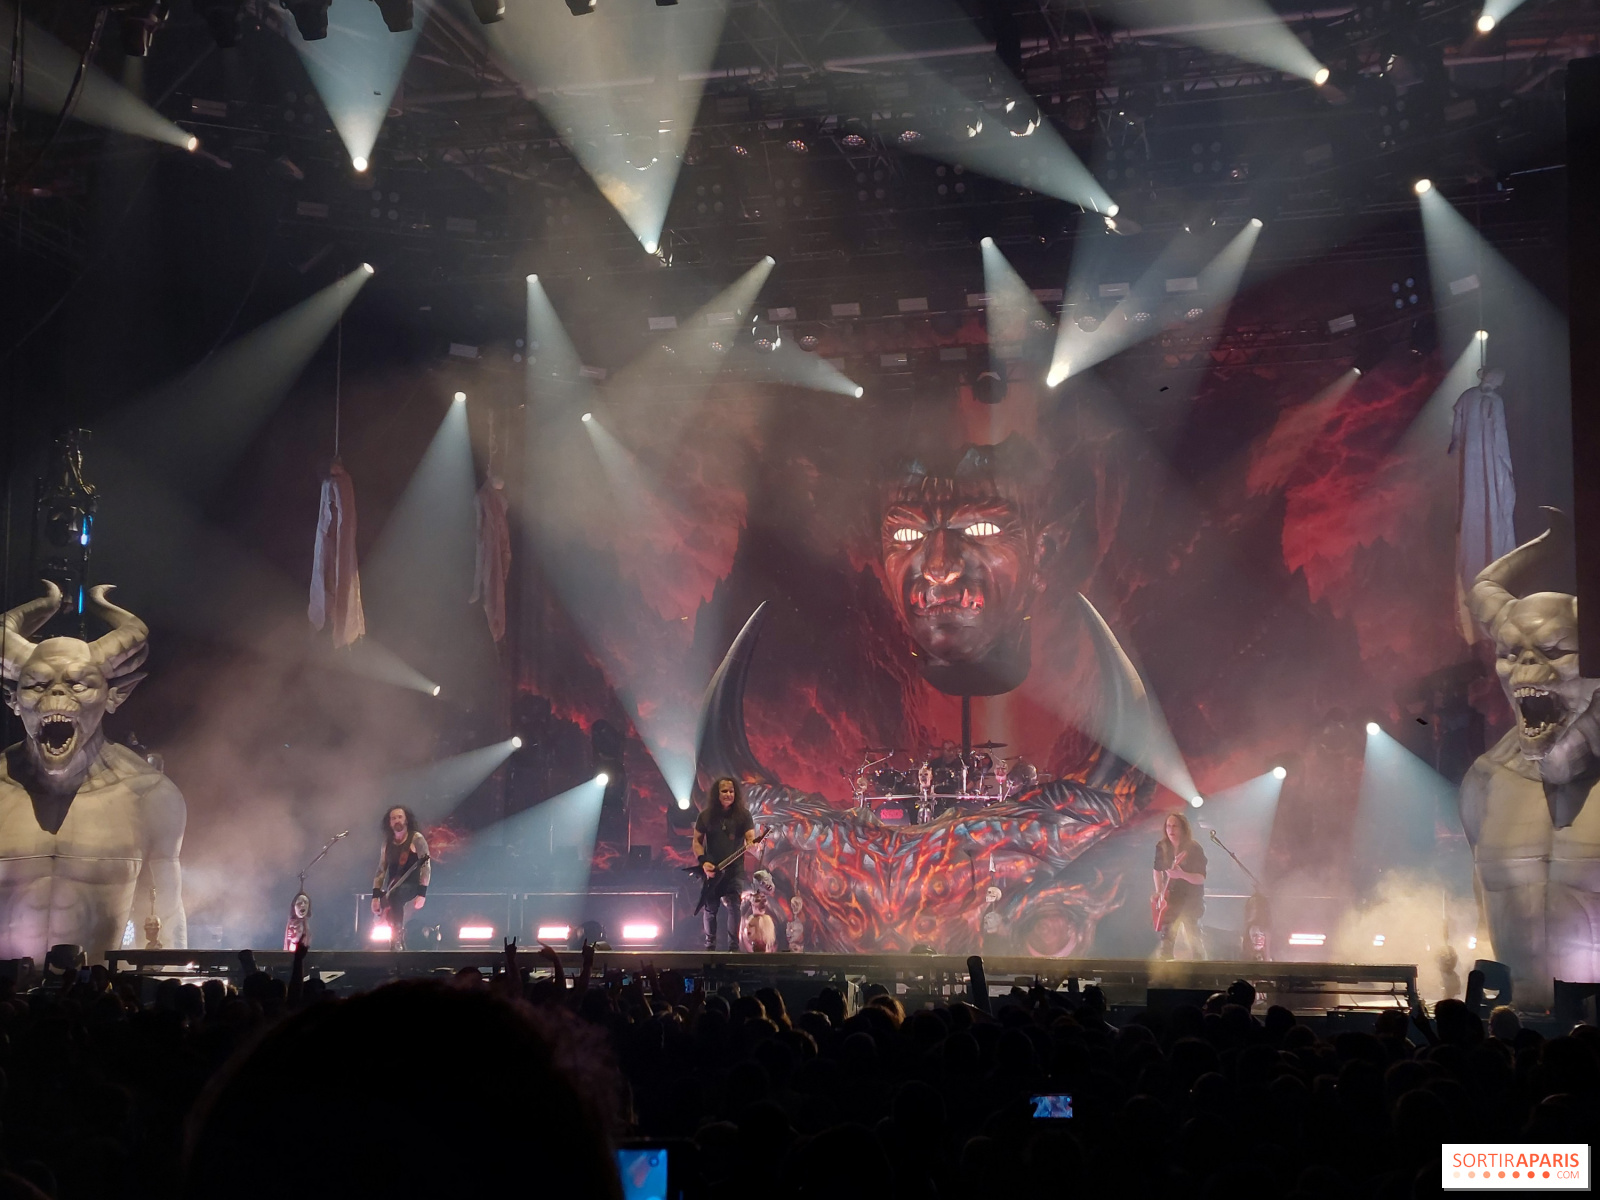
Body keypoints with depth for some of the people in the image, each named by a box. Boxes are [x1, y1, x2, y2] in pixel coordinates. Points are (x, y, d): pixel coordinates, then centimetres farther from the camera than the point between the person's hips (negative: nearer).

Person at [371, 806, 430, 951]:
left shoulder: (416, 839, -4)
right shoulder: (388, 844, 14)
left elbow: (425, 866, -10)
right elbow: (381, 871, 14)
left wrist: (422, 894, -18)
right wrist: (375, 896, 3)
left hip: (412, 886, -7)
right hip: (394, 888, 7)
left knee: (394, 896, -35)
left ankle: (397, 939, -30)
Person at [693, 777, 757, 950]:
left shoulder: (743, 815, 0)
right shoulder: (706, 815, 2)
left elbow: (750, 838, -5)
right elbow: (697, 841, 7)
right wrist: (703, 862, -8)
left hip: (735, 870, -1)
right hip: (711, 870, 1)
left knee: (735, 907, -11)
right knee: (710, 908, 6)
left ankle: (734, 946, -5)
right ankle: (710, 945, 19)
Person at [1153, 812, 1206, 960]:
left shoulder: (1194, 849, -15)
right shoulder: (1162, 847, 0)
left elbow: (1201, 878, -20)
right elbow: (1158, 870, 18)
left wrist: (1182, 875, -37)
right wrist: (1159, 892, 7)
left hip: (1191, 900, -5)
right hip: (1170, 900, 5)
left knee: (1194, 938, -14)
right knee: (1166, 939, 6)